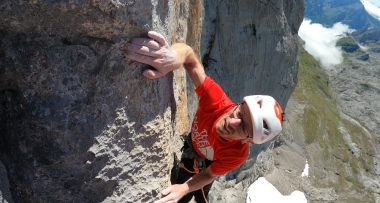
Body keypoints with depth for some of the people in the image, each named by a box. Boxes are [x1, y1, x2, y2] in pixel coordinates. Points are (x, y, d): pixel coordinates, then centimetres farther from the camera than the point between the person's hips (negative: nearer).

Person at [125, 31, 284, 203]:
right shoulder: (217, 101, -43)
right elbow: (191, 60, -45)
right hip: (190, 147, 2)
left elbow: (208, 175, -25)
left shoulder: (237, 155, -42)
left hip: (207, 163, -2)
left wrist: (183, 189, -43)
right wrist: (177, 56, -70)